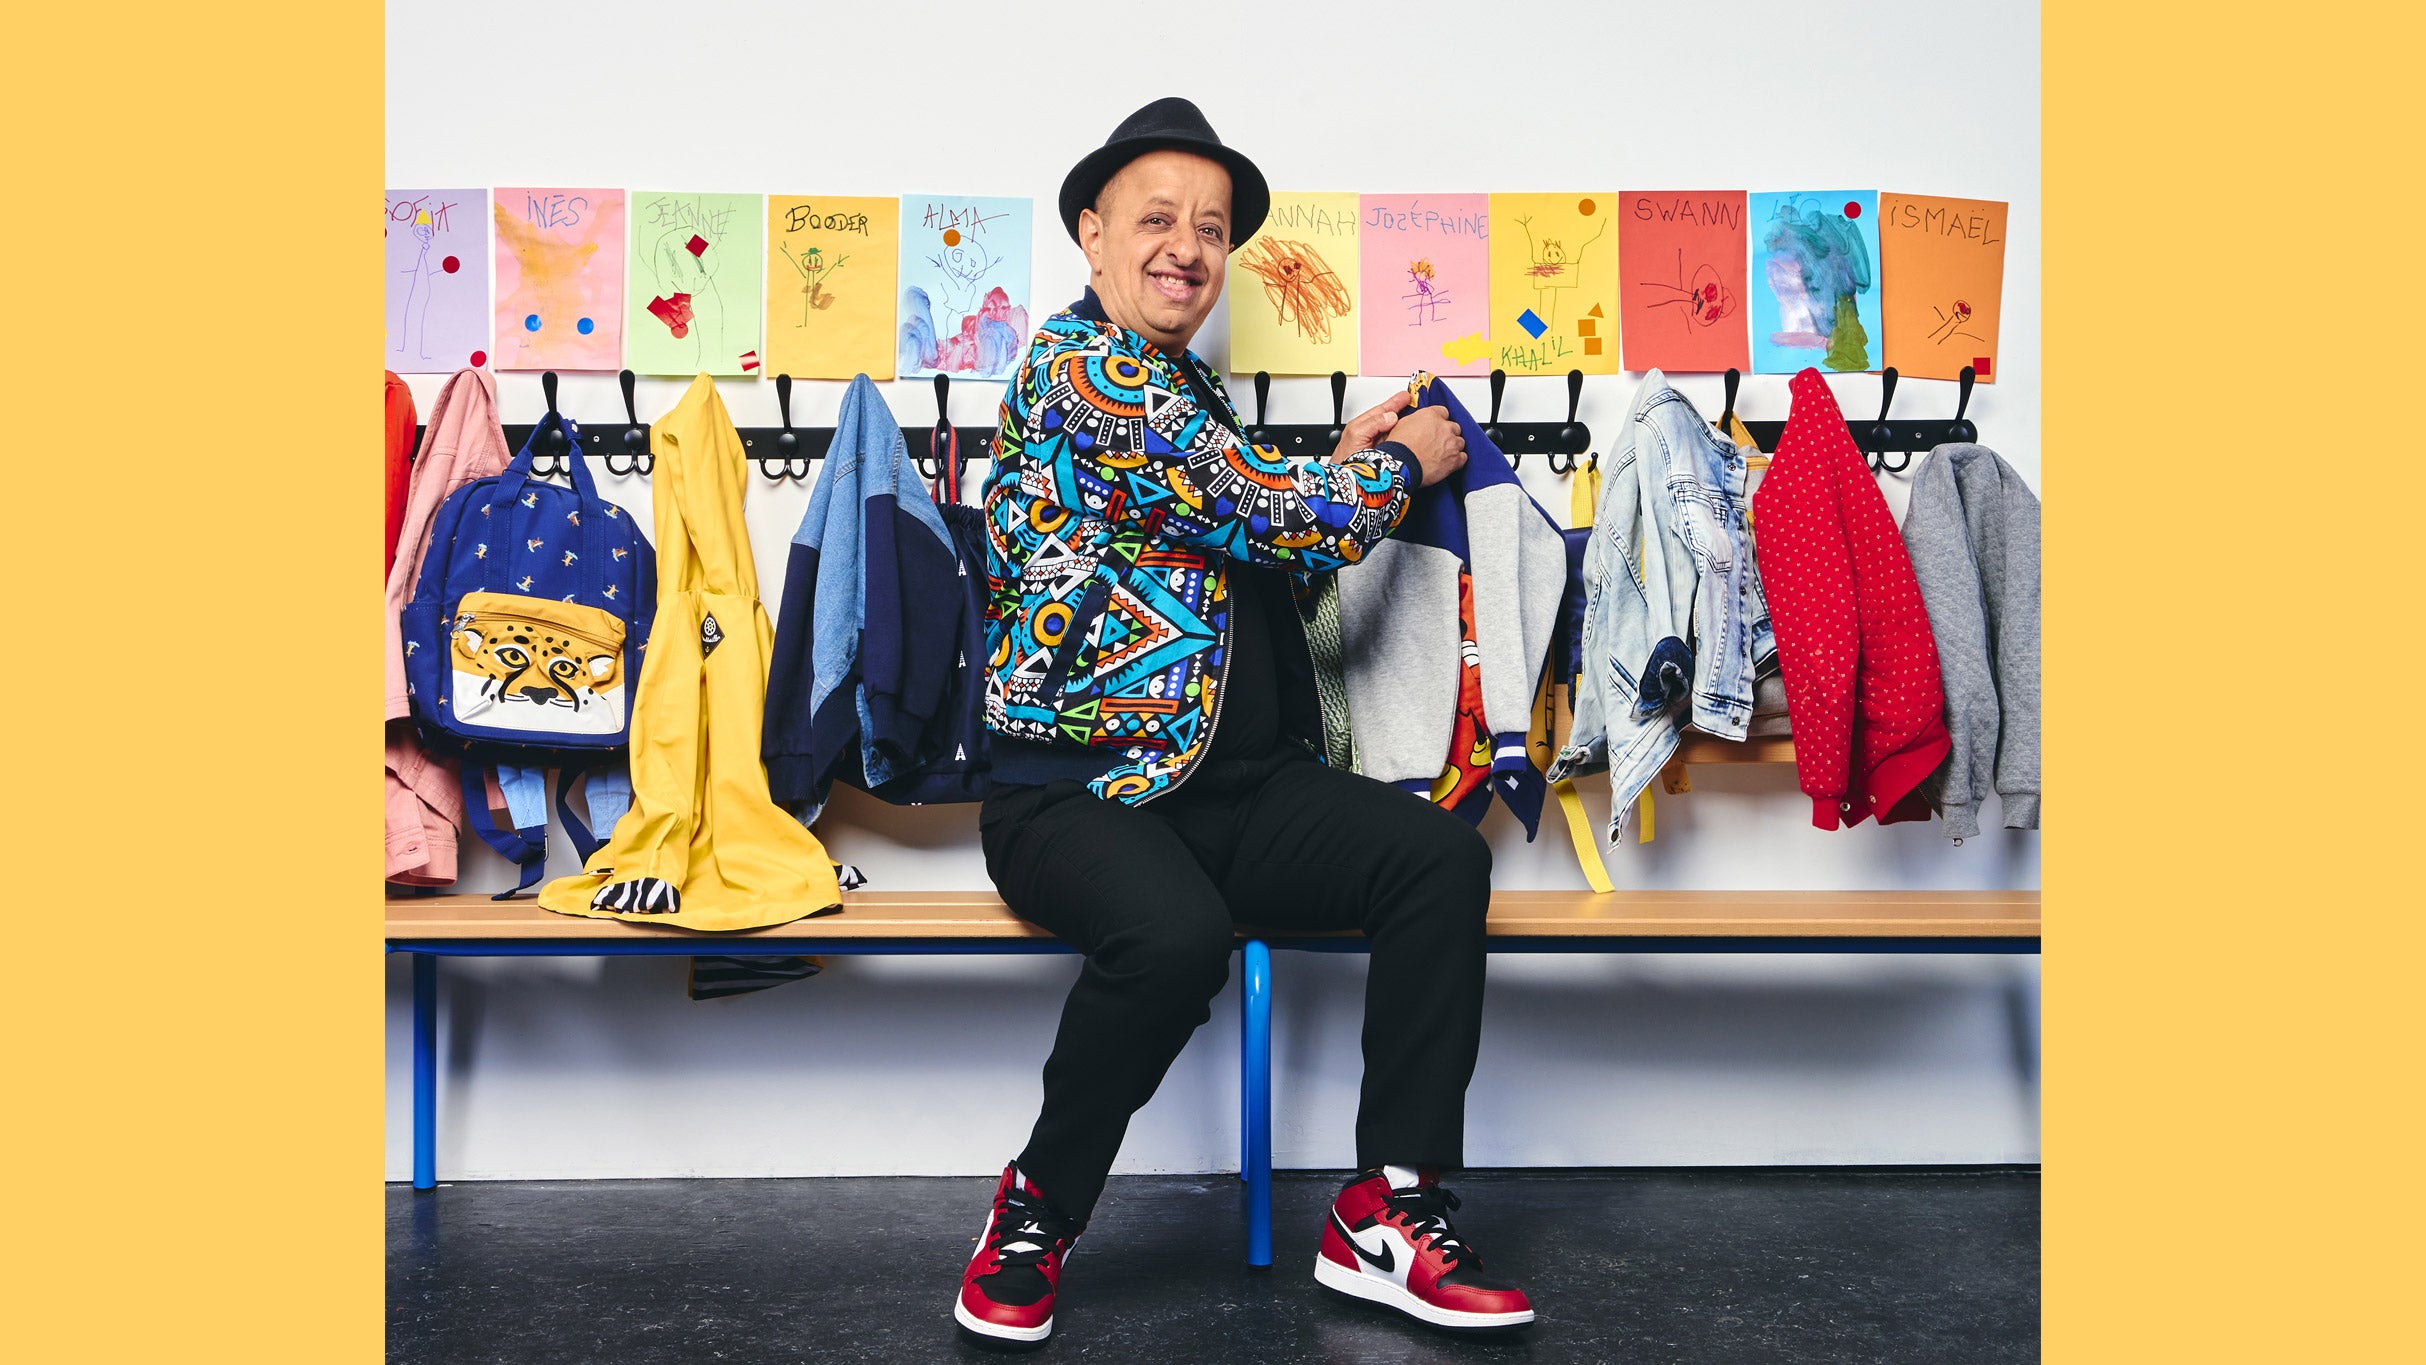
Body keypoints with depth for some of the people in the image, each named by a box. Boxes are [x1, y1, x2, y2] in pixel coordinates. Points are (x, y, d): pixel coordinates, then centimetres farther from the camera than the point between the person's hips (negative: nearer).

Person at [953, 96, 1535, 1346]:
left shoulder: (1187, 396, 21)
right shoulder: (1079, 368, -9)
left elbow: (1255, 558, 30)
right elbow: (1283, 519, -14)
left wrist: (1338, 470, 16)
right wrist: (1400, 465, 4)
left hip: (1236, 786, 8)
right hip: (1074, 789, -8)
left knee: (1441, 854, -14)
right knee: (1175, 932, -37)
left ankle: (1388, 1214, -10)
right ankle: (1036, 1210, -9)